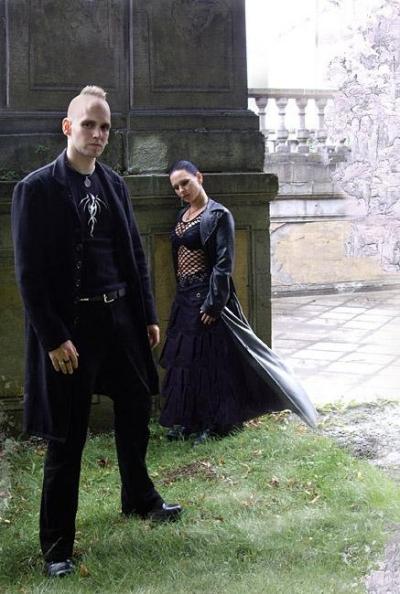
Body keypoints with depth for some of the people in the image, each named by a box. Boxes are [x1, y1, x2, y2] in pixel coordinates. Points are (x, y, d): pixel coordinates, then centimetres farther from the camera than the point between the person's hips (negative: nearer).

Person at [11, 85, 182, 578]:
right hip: (71, 325, -6)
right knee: (67, 438, 2)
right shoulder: (36, 188, -10)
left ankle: (138, 498, 45)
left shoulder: (113, 184, 8)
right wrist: (54, 338, -17)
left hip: (121, 316, 6)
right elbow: (30, 273, -13)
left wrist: (148, 315, 10)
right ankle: (56, 545, 16)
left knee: (136, 411, 20)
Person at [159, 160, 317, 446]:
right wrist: (181, 294, 16)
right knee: (183, 359, 11)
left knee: (209, 360, -1)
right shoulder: (183, 215, 12)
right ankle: (185, 421, 21)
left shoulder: (218, 215, -12)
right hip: (185, 297, 8)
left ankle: (209, 424, 10)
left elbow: (223, 264, -16)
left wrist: (212, 304, -20)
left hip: (206, 297, -8)